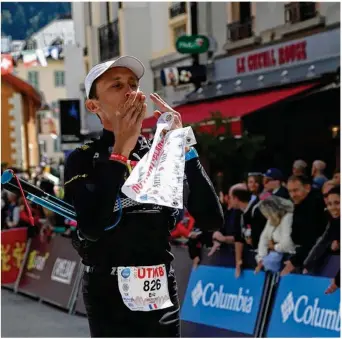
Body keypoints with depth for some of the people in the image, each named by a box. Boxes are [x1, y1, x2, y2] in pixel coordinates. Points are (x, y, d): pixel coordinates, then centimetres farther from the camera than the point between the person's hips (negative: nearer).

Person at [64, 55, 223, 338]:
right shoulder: (83, 160, -5)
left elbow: (212, 220, -8)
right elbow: (92, 228, -24)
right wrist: (120, 151, -21)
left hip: (163, 297, 4)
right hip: (111, 301, -4)